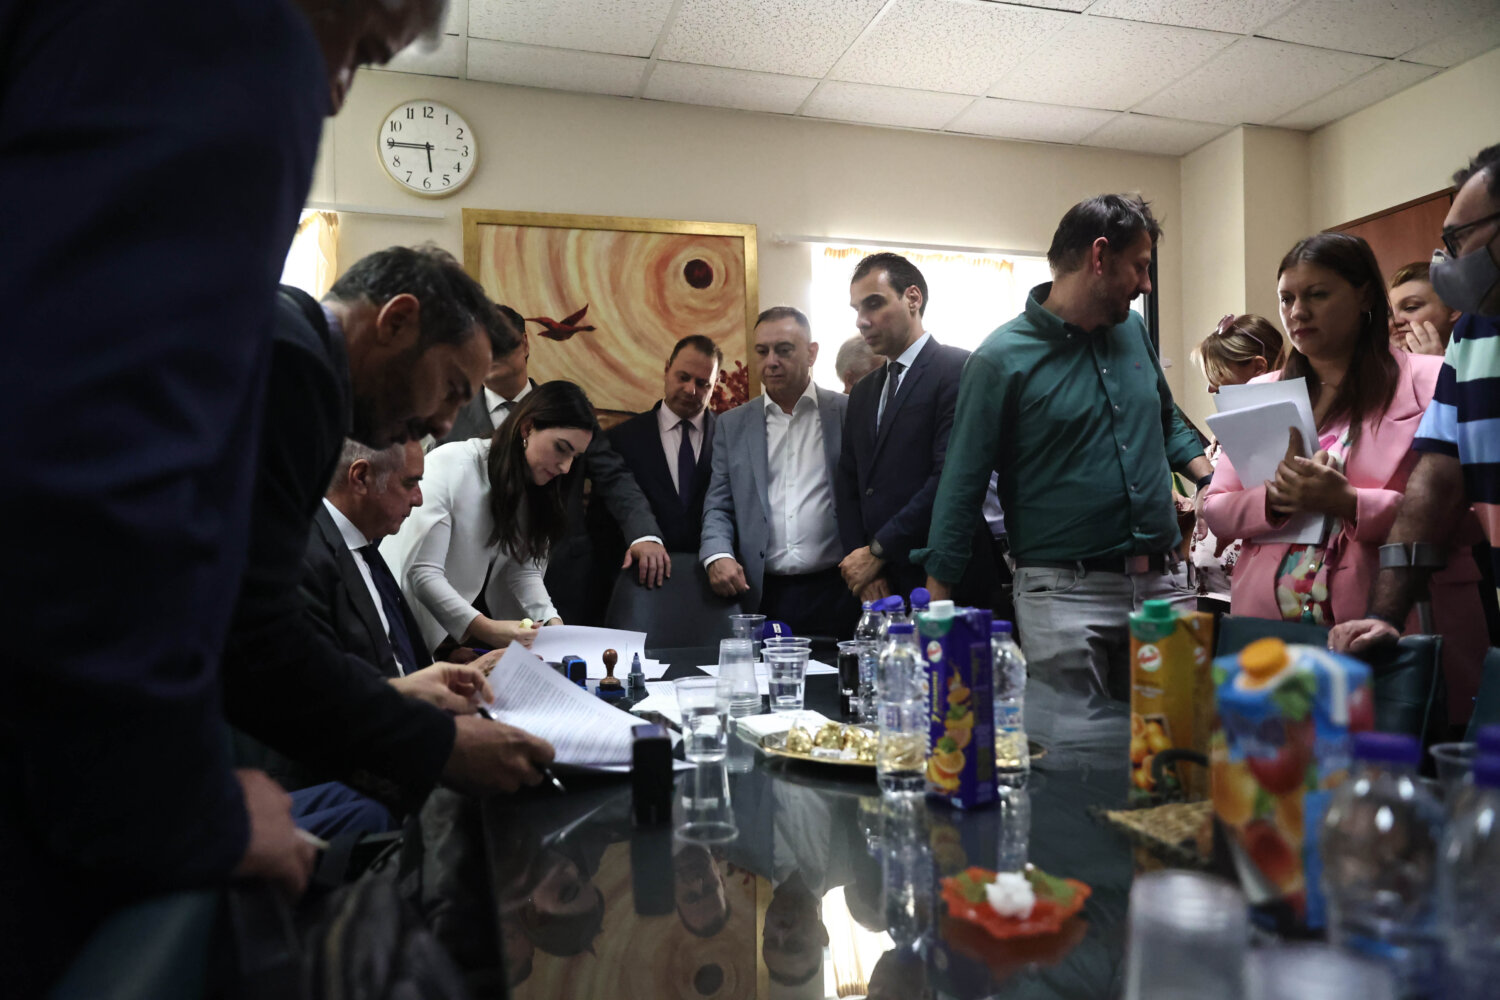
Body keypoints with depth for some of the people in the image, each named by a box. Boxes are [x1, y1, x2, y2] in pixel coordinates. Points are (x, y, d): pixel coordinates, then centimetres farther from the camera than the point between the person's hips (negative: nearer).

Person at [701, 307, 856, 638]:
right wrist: (718, 555, -10)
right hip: (763, 596, 2)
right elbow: (718, 506, 9)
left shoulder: (850, 413, 5)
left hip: (835, 593, -1)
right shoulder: (732, 424, 12)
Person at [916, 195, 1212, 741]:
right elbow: (961, 488, -8)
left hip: (1165, 583, 6)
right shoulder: (1001, 359, -8)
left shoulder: (1133, 331, 11)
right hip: (1065, 592, -6)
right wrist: (937, 611, -10)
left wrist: (1215, 479, 8)